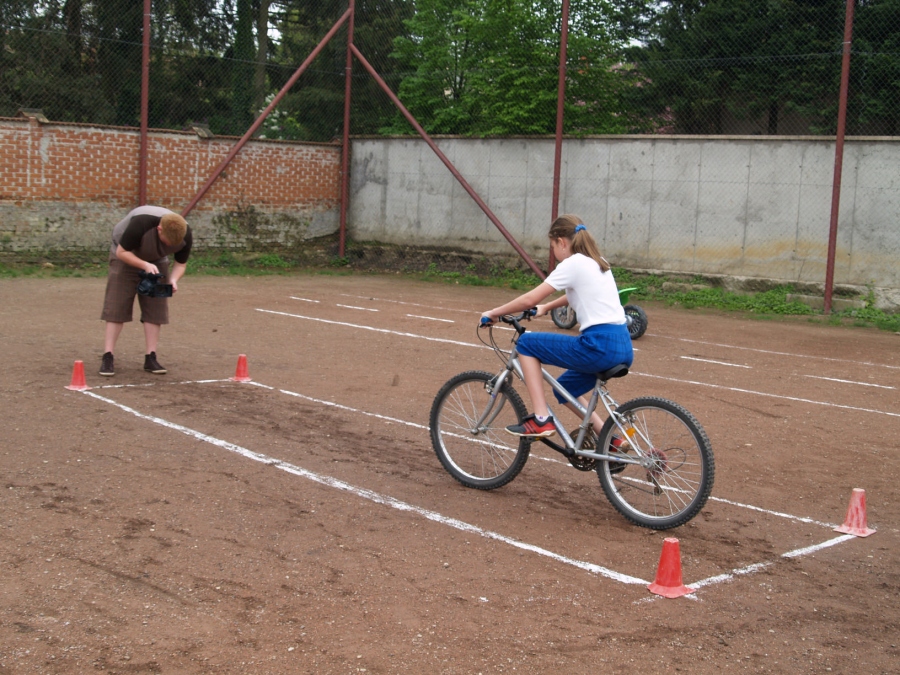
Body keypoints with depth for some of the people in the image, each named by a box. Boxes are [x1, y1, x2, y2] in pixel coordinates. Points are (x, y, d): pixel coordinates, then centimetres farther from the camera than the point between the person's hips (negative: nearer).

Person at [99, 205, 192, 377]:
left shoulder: (185, 235, -25)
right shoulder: (140, 223, -38)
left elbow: (181, 264, -11)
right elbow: (121, 251, -27)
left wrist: (173, 279, -32)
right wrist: (145, 265, -39)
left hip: (156, 262, 4)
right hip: (126, 257, -4)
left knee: (155, 309, -5)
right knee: (116, 307, -10)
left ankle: (150, 357, 1)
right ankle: (108, 357, -7)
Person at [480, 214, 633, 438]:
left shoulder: (573, 263, -6)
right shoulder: (597, 262, 19)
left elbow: (530, 299, -7)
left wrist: (494, 313, 5)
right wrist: (546, 307, 41)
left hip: (599, 346, -9)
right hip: (623, 348, 9)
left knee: (526, 343, 3)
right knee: (564, 388, 28)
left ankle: (541, 420, -2)